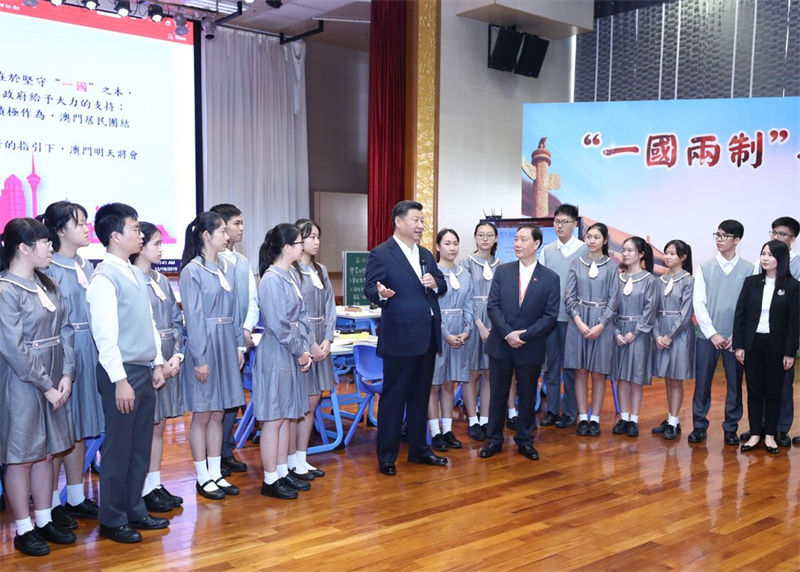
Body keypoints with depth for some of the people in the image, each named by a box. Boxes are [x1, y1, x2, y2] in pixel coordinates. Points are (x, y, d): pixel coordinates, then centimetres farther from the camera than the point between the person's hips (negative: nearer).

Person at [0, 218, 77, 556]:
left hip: (53, 381, 7)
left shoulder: (46, 284, 7)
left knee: (46, 452, 14)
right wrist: (46, 386, -14)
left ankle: (44, 521, 27)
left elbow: (64, 330, 6)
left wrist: (66, 375, -5)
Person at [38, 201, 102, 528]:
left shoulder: (88, 267, 11)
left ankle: (76, 498, 27)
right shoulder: (49, 270, -11)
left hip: (89, 355, 7)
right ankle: (51, 505, 15)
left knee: (80, 430, 15)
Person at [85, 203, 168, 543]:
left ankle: (135, 511, 28)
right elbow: (104, 335, -19)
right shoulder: (104, 278, -15)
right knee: (119, 448, 3)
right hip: (122, 373, -8)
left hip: (144, 371, 8)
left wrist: (157, 363, 13)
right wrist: (120, 380, -20)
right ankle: (112, 520, 17)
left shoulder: (135, 275, 11)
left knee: (141, 447, 15)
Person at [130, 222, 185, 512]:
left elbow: (176, 320, 10)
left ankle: (156, 485, 24)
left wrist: (177, 355, -2)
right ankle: (144, 491, 13)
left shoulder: (161, 281, 11)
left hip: (169, 363, 7)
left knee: (159, 426, 14)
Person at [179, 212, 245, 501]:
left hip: (226, 345, 7)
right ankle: (203, 478, 15)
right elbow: (193, 317, -13)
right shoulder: (192, 271, -11)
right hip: (204, 345, -6)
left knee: (218, 414, 12)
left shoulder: (227, 268, 9)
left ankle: (216, 473, 22)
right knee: (202, 415, 4)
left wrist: (239, 344, 11)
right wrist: (200, 358, -15)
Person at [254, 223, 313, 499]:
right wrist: (300, 352, -11)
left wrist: (305, 348, 1)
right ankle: (270, 480, 10)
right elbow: (278, 325, -20)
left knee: (286, 417, 15)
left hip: (291, 355, 9)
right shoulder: (271, 280, -17)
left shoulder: (290, 276, 9)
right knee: (273, 418, 0)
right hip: (276, 354, -9)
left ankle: (283, 473, 25)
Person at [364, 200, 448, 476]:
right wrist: (381, 293, -32)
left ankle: (419, 450, 28)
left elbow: (442, 286, 17)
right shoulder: (381, 254, -7)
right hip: (399, 336, -7)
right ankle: (386, 457, 11)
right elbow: (369, 289, -10)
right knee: (393, 398, 1)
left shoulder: (426, 255, 15)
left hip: (427, 336, 7)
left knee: (420, 396, 16)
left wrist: (435, 283, -6)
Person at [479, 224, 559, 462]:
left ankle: (525, 440, 26)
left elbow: (550, 316, -6)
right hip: (500, 345, 1)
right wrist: (508, 333, -15)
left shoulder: (550, 278, -2)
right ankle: (494, 439, 22)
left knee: (527, 396, 11)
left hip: (530, 348, -1)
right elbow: (493, 306, -3)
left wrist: (523, 336, -15)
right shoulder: (502, 271, 2)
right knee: (498, 395, 9)